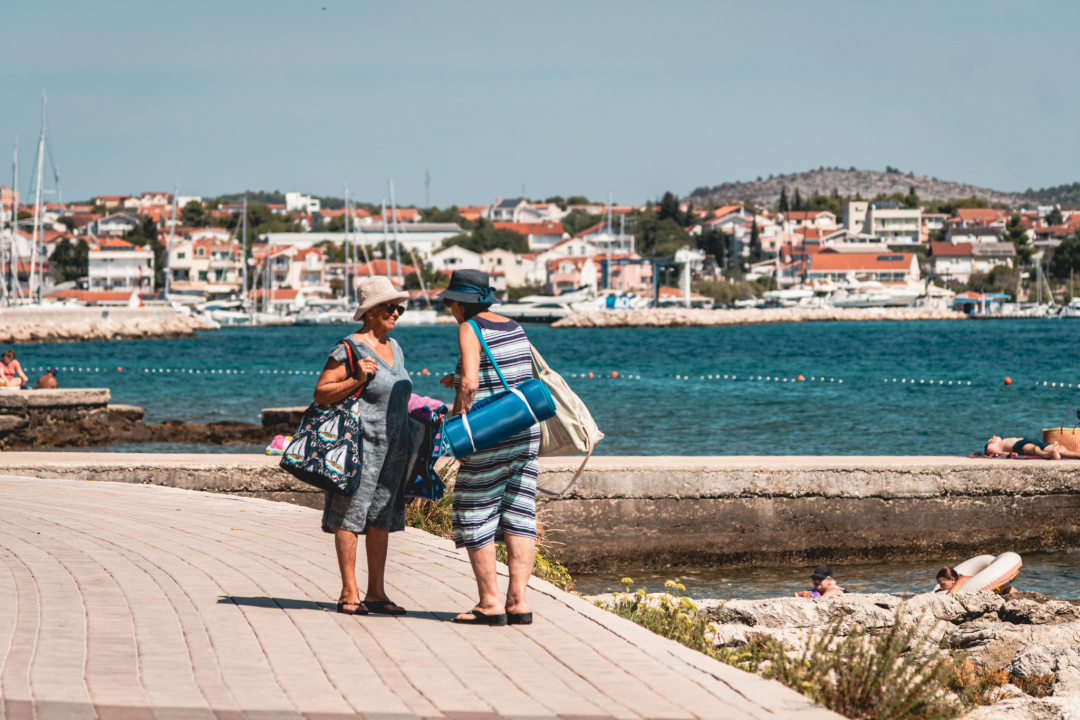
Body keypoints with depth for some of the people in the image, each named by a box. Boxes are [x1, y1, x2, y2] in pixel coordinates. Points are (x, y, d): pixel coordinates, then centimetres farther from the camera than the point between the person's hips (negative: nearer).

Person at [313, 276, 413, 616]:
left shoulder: (393, 347, 14)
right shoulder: (348, 349, -11)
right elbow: (321, 393, -11)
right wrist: (356, 380, -24)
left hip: (393, 444, 8)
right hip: (361, 443, -8)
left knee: (382, 517, 8)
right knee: (352, 516, -3)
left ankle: (376, 592, 12)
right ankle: (349, 594, 0)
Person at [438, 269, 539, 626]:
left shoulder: (470, 330, -10)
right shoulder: (513, 327, 12)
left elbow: (470, 385, -21)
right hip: (526, 433, 7)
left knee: (475, 517, 4)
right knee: (518, 516, 7)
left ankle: (490, 603, 3)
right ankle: (518, 602, 4)